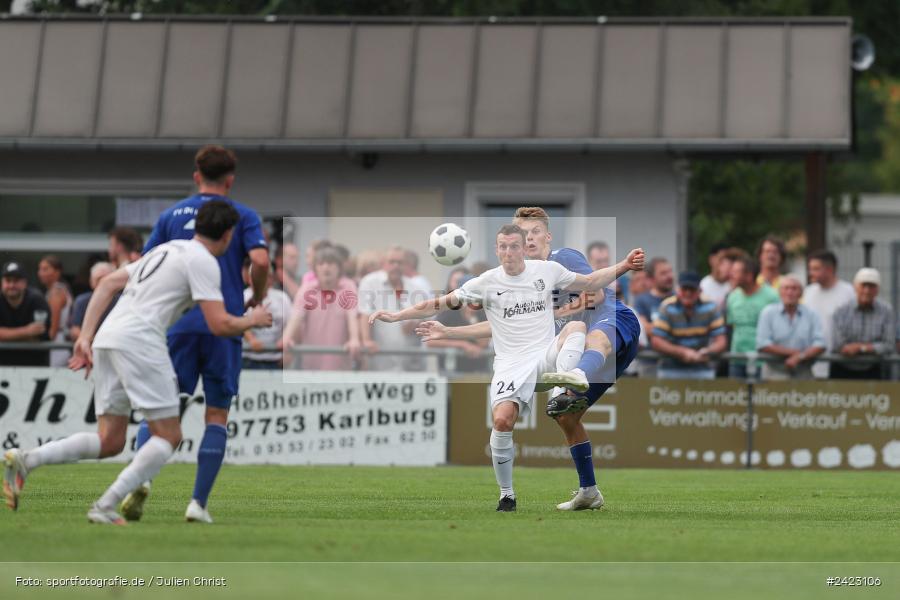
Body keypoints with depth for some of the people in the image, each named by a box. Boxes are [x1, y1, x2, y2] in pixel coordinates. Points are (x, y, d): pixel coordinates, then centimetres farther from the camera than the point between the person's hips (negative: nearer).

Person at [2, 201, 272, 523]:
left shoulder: (166, 249, 25)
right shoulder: (203, 261, -1)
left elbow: (107, 283, 22)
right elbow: (219, 325, -8)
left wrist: (86, 337, 18)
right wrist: (252, 320, 13)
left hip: (107, 339, 8)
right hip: (139, 340, -8)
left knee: (109, 441, 9)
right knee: (168, 436, -2)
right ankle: (105, 507, -12)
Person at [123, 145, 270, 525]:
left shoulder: (172, 215, 11)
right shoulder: (242, 216, 4)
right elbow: (259, 260, -12)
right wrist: (257, 299, 5)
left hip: (177, 323, 1)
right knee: (217, 414, 7)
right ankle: (198, 503, -1)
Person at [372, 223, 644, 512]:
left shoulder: (547, 269, 7)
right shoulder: (487, 282, 2)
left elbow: (589, 283, 20)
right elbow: (441, 303, 3)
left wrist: (624, 266, 10)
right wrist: (396, 316, -3)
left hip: (547, 355, 2)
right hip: (511, 364, -2)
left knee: (576, 326, -25)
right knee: (502, 420, -22)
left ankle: (564, 373, -52)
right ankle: (506, 494, -7)